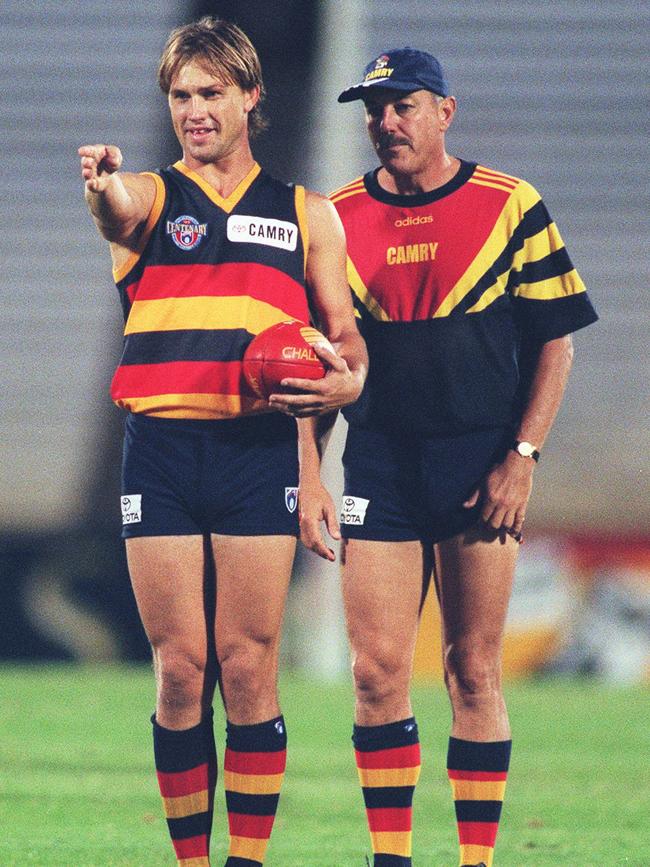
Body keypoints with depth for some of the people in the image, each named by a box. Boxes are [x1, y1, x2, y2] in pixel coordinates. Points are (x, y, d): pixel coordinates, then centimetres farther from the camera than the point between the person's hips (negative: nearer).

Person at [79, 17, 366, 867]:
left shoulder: (307, 215, 14)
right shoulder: (153, 196, 9)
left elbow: (345, 330, 16)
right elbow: (119, 211, -16)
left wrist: (348, 379, -8)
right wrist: (104, 189, -41)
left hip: (258, 451, 0)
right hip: (161, 451, 0)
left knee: (248, 669, -3)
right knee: (179, 670, -1)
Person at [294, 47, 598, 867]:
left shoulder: (510, 207, 1)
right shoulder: (335, 218, 6)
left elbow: (555, 343, 2)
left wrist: (520, 459, -7)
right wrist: (308, 478, 1)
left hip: (482, 462, -2)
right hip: (379, 464, 2)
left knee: (474, 672, 0)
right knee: (377, 672, -3)